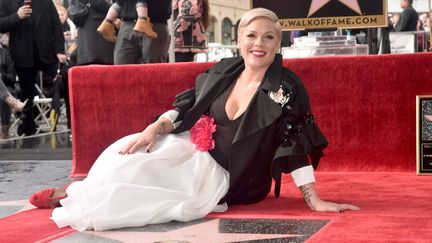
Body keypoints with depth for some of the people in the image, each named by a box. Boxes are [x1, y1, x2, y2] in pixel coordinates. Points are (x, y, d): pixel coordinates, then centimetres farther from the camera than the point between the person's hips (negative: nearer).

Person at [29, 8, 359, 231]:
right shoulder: (224, 71, -1)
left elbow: (295, 145, -17)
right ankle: (77, 193, 7)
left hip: (228, 176, -5)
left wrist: (315, 200, -21)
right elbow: (187, 109, 5)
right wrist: (155, 128, -13)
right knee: (128, 156, -15)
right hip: (194, 151, 5)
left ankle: (81, 206, -2)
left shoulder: (287, 87, -17)